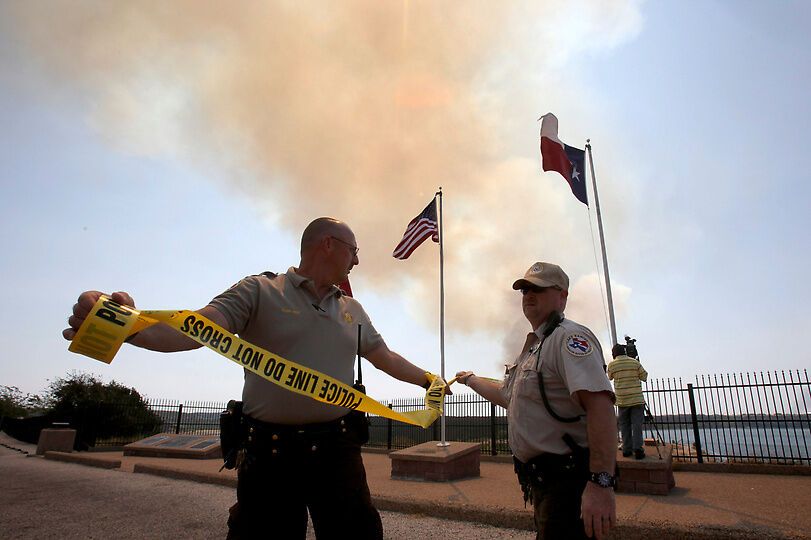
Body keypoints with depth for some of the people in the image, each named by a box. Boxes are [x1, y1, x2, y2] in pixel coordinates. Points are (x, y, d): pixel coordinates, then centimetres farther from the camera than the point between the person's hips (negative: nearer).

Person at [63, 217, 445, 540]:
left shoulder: (353, 311, 13)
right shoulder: (259, 291, -4)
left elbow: (385, 358, 24)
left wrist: (429, 380, 27)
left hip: (338, 450, 5)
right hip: (270, 452, -4)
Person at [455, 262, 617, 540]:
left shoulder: (569, 337, -15)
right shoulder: (533, 346, 17)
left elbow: (600, 404, -29)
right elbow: (507, 394, 31)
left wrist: (601, 483, -35)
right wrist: (471, 380, 40)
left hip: (568, 481, -10)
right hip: (542, 480, 10)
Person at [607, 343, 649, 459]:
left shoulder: (611, 364, -1)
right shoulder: (635, 362, -2)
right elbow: (644, 377, 5)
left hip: (622, 400, 0)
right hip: (637, 399, 0)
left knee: (624, 425, 8)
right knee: (637, 425, 2)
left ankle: (627, 449, 9)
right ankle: (638, 450, -4)